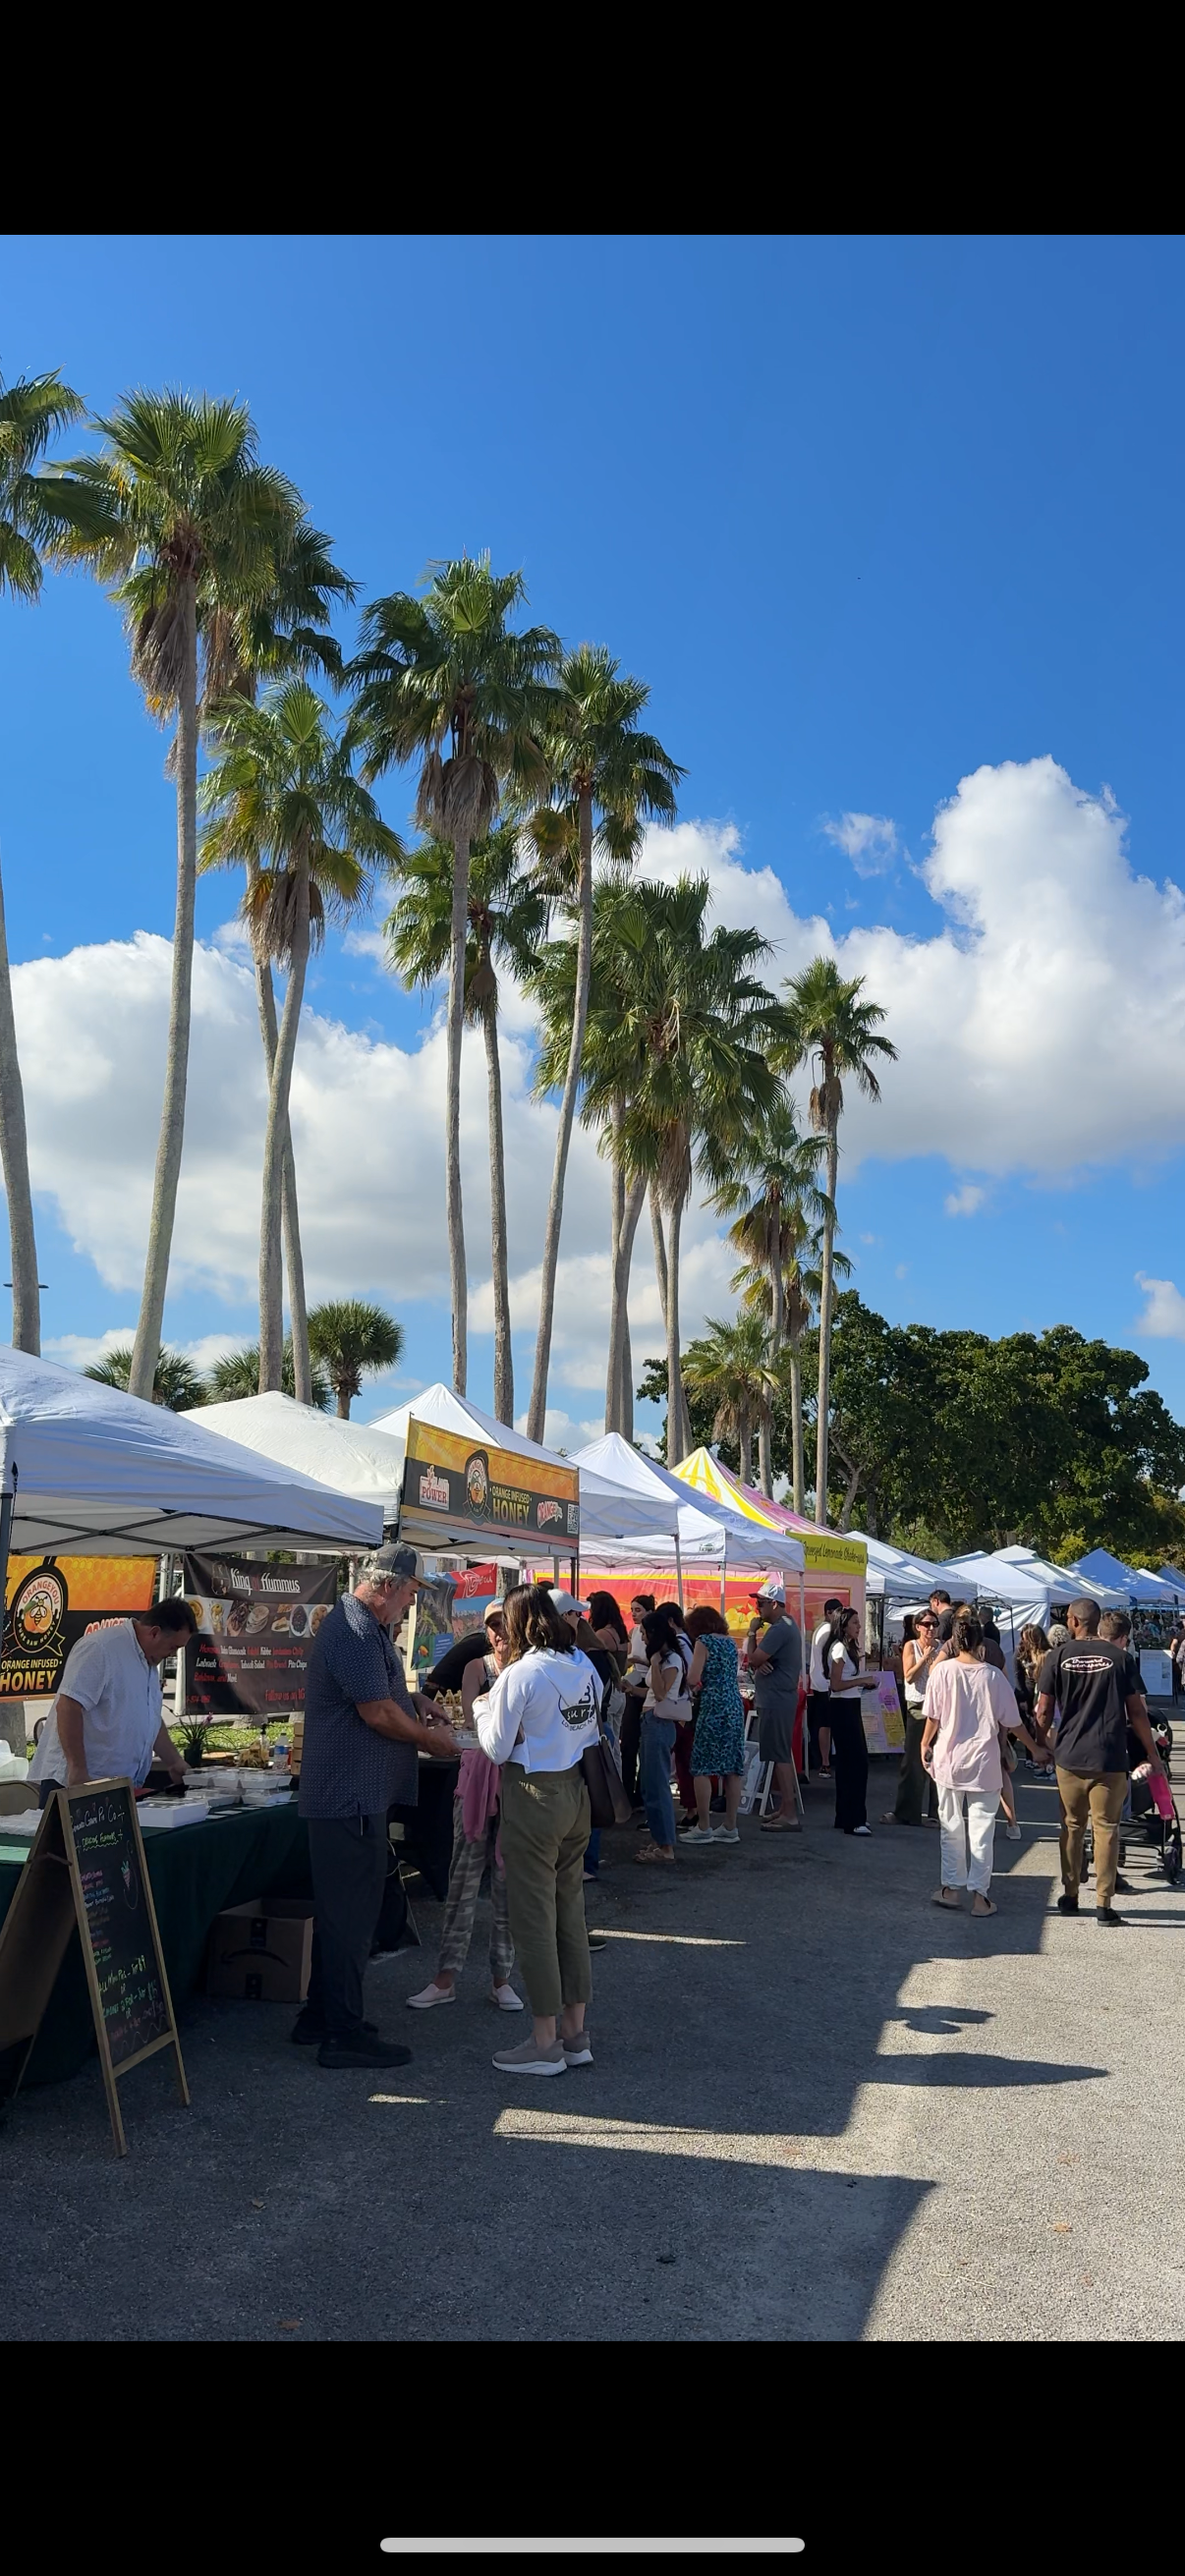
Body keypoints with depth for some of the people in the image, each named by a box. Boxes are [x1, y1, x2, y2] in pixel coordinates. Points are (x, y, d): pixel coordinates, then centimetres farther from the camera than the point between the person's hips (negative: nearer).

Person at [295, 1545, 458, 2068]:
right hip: (350, 1795, -11)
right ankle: (344, 2035, 6)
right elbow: (379, 1714, -21)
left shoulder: (363, 1625, 15)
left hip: (349, 1794, 11)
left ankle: (320, 2016, 29)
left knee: (341, 1908, 18)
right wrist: (432, 1738, -7)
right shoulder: (356, 1633, -20)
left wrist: (413, 1698, 13)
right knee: (350, 1912, -3)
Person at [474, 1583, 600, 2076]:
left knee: (534, 1916, 2)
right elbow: (593, 1730, 11)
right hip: (577, 1794, 7)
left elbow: (498, 1749, -10)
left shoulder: (519, 1675, -16)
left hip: (533, 1798, -7)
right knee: (571, 1910, 14)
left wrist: (482, 1708, 6)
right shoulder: (585, 1667, 3)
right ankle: (575, 2033, 23)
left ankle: (545, 2043, 10)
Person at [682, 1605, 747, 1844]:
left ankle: (704, 1828, -2)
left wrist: (691, 1684, 9)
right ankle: (730, 1827, 12)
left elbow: (693, 1678, -12)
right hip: (734, 1707, 7)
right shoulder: (730, 1642, 15)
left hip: (713, 1708, -7)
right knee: (732, 1767, 8)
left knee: (702, 1767, -1)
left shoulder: (703, 1641, -5)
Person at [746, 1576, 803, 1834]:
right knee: (782, 1755, 15)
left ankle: (790, 1815, -9)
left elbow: (752, 1659, -20)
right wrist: (760, 1664, -7)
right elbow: (759, 1661, 16)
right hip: (780, 1697, 11)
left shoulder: (779, 1629, -18)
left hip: (776, 1700, -11)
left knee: (780, 1756, -9)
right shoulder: (787, 1624, 16)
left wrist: (752, 1632, -7)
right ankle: (786, 1808, 21)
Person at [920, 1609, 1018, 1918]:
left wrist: (925, 1744, 12)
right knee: (981, 1828, 6)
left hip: (949, 1759, 1)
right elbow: (1005, 1722, -1)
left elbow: (933, 1716, -4)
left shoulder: (942, 1671, -9)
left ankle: (951, 1887, 20)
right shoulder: (993, 1675, -9)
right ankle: (979, 1894, 8)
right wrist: (1001, 1751, 15)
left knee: (951, 1827, 13)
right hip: (985, 1762, -1)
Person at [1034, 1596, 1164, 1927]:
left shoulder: (1057, 1657, -3)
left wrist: (1041, 1743, 15)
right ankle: (1103, 1904, 4)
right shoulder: (1121, 1658, -3)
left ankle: (1070, 1895, 21)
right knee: (1106, 1828, 5)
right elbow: (1137, 1712, -1)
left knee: (1072, 1826, 14)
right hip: (1110, 1758, -1)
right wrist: (1152, 1753, 10)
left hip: (1069, 1757, 1)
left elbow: (1044, 1711, -1)